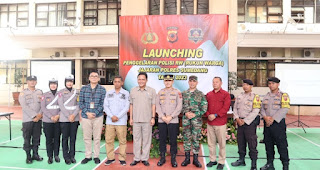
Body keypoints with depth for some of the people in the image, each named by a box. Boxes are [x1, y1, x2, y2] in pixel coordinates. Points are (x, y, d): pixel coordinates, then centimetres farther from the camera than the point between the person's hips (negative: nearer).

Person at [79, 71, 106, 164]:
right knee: (87, 137, 8)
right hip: (86, 116, 1)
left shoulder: (102, 89, 2)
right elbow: (81, 103, 3)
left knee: (97, 137, 6)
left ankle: (96, 156, 19)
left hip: (98, 116, -1)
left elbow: (102, 104, -2)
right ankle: (88, 156, 22)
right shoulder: (83, 89, 6)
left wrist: (95, 113, -13)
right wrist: (87, 113, -9)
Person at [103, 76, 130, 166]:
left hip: (121, 121, -2)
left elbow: (126, 107, -2)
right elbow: (105, 106, 6)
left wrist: (118, 117, -10)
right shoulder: (109, 93, 12)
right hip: (109, 121, 3)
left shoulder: (126, 93, 3)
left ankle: (122, 158, 12)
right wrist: (112, 116, -8)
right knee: (109, 140, 3)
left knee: (122, 140, 0)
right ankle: (110, 158, 16)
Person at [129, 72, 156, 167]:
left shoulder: (152, 91, 2)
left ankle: (145, 158, 17)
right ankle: (137, 158, 18)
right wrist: (131, 118, 6)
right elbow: (131, 105, 10)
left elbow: (153, 105, 2)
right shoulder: (133, 90, 7)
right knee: (136, 139, 7)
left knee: (147, 139, 5)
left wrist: (153, 117, -4)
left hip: (147, 120, -1)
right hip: (136, 120, 2)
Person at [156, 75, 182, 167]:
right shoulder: (160, 92, 8)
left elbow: (179, 107, -4)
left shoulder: (177, 92, 1)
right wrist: (162, 116, -9)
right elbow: (157, 105, 3)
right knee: (162, 140, 8)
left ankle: (173, 159, 16)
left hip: (173, 121, -2)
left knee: (173, 140, 3)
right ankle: (162, 158, 21)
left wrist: (171, 117, -12)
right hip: (161, 121, 2)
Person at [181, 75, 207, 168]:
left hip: (197, 119, -2)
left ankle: (195, 159, 16)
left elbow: (204, 108, -2)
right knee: (186, 138, 7)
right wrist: (185, 113, -9)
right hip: (186, 119, 2)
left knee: (196, 138, 4)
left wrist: (195, 114, -12)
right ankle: (187, 158, 19)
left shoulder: (201, 94, 1)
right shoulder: (184, 93, 8)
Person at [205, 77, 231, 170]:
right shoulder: (209, 94, 13)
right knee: (211, 143, 10)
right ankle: (212, 160, 23)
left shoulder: (226, 94, -1)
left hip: (221, 123, -4)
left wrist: (215, 115, -15)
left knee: (221, 143, 3)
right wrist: (208, 115, -7)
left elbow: (226, 107, -10)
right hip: (210, 122, 4)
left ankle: (221, 162, 15)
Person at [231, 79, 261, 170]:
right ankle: (241, 160, 27)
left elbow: (255, 112, -13)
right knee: (240, 142, 13)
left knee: (252, 144, -3)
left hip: (250, 122, -6)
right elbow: (235, 108, 10)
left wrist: (244, 121, -15)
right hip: (240, 122, 6)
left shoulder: (255, 97, -7)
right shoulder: (239, 96, 11)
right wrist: (237, 118, -6)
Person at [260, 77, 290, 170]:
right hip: (267, 123, 5)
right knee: (268, 144, 11)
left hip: (278, 123, -5)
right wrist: (265, 117, -11)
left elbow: (284, 109, -14)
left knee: (281, 145, -2)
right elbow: (262, 108, 9)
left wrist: (273, 119, -18)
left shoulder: (283, 95, -3)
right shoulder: (266, 96, 13)